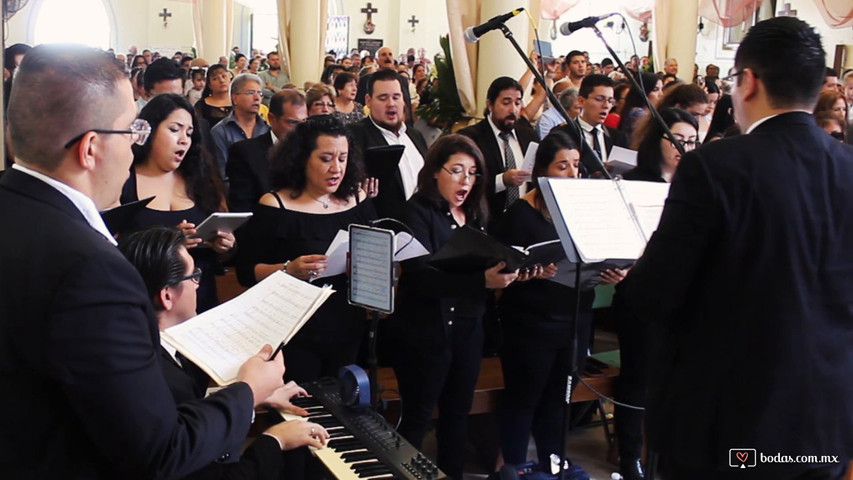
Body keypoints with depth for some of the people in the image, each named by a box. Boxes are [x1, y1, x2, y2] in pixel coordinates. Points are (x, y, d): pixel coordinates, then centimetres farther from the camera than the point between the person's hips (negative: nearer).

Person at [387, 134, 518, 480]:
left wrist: (512, 272, -10)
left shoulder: (476, 215, 11)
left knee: (458, 413, 16)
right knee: (417, 416, 3)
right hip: (425, 331, -6)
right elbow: (423, 275, -24)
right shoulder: (419, 211, -10)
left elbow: (488, 266, 12)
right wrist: (481, 280, -35)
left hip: (469, 329, 7)